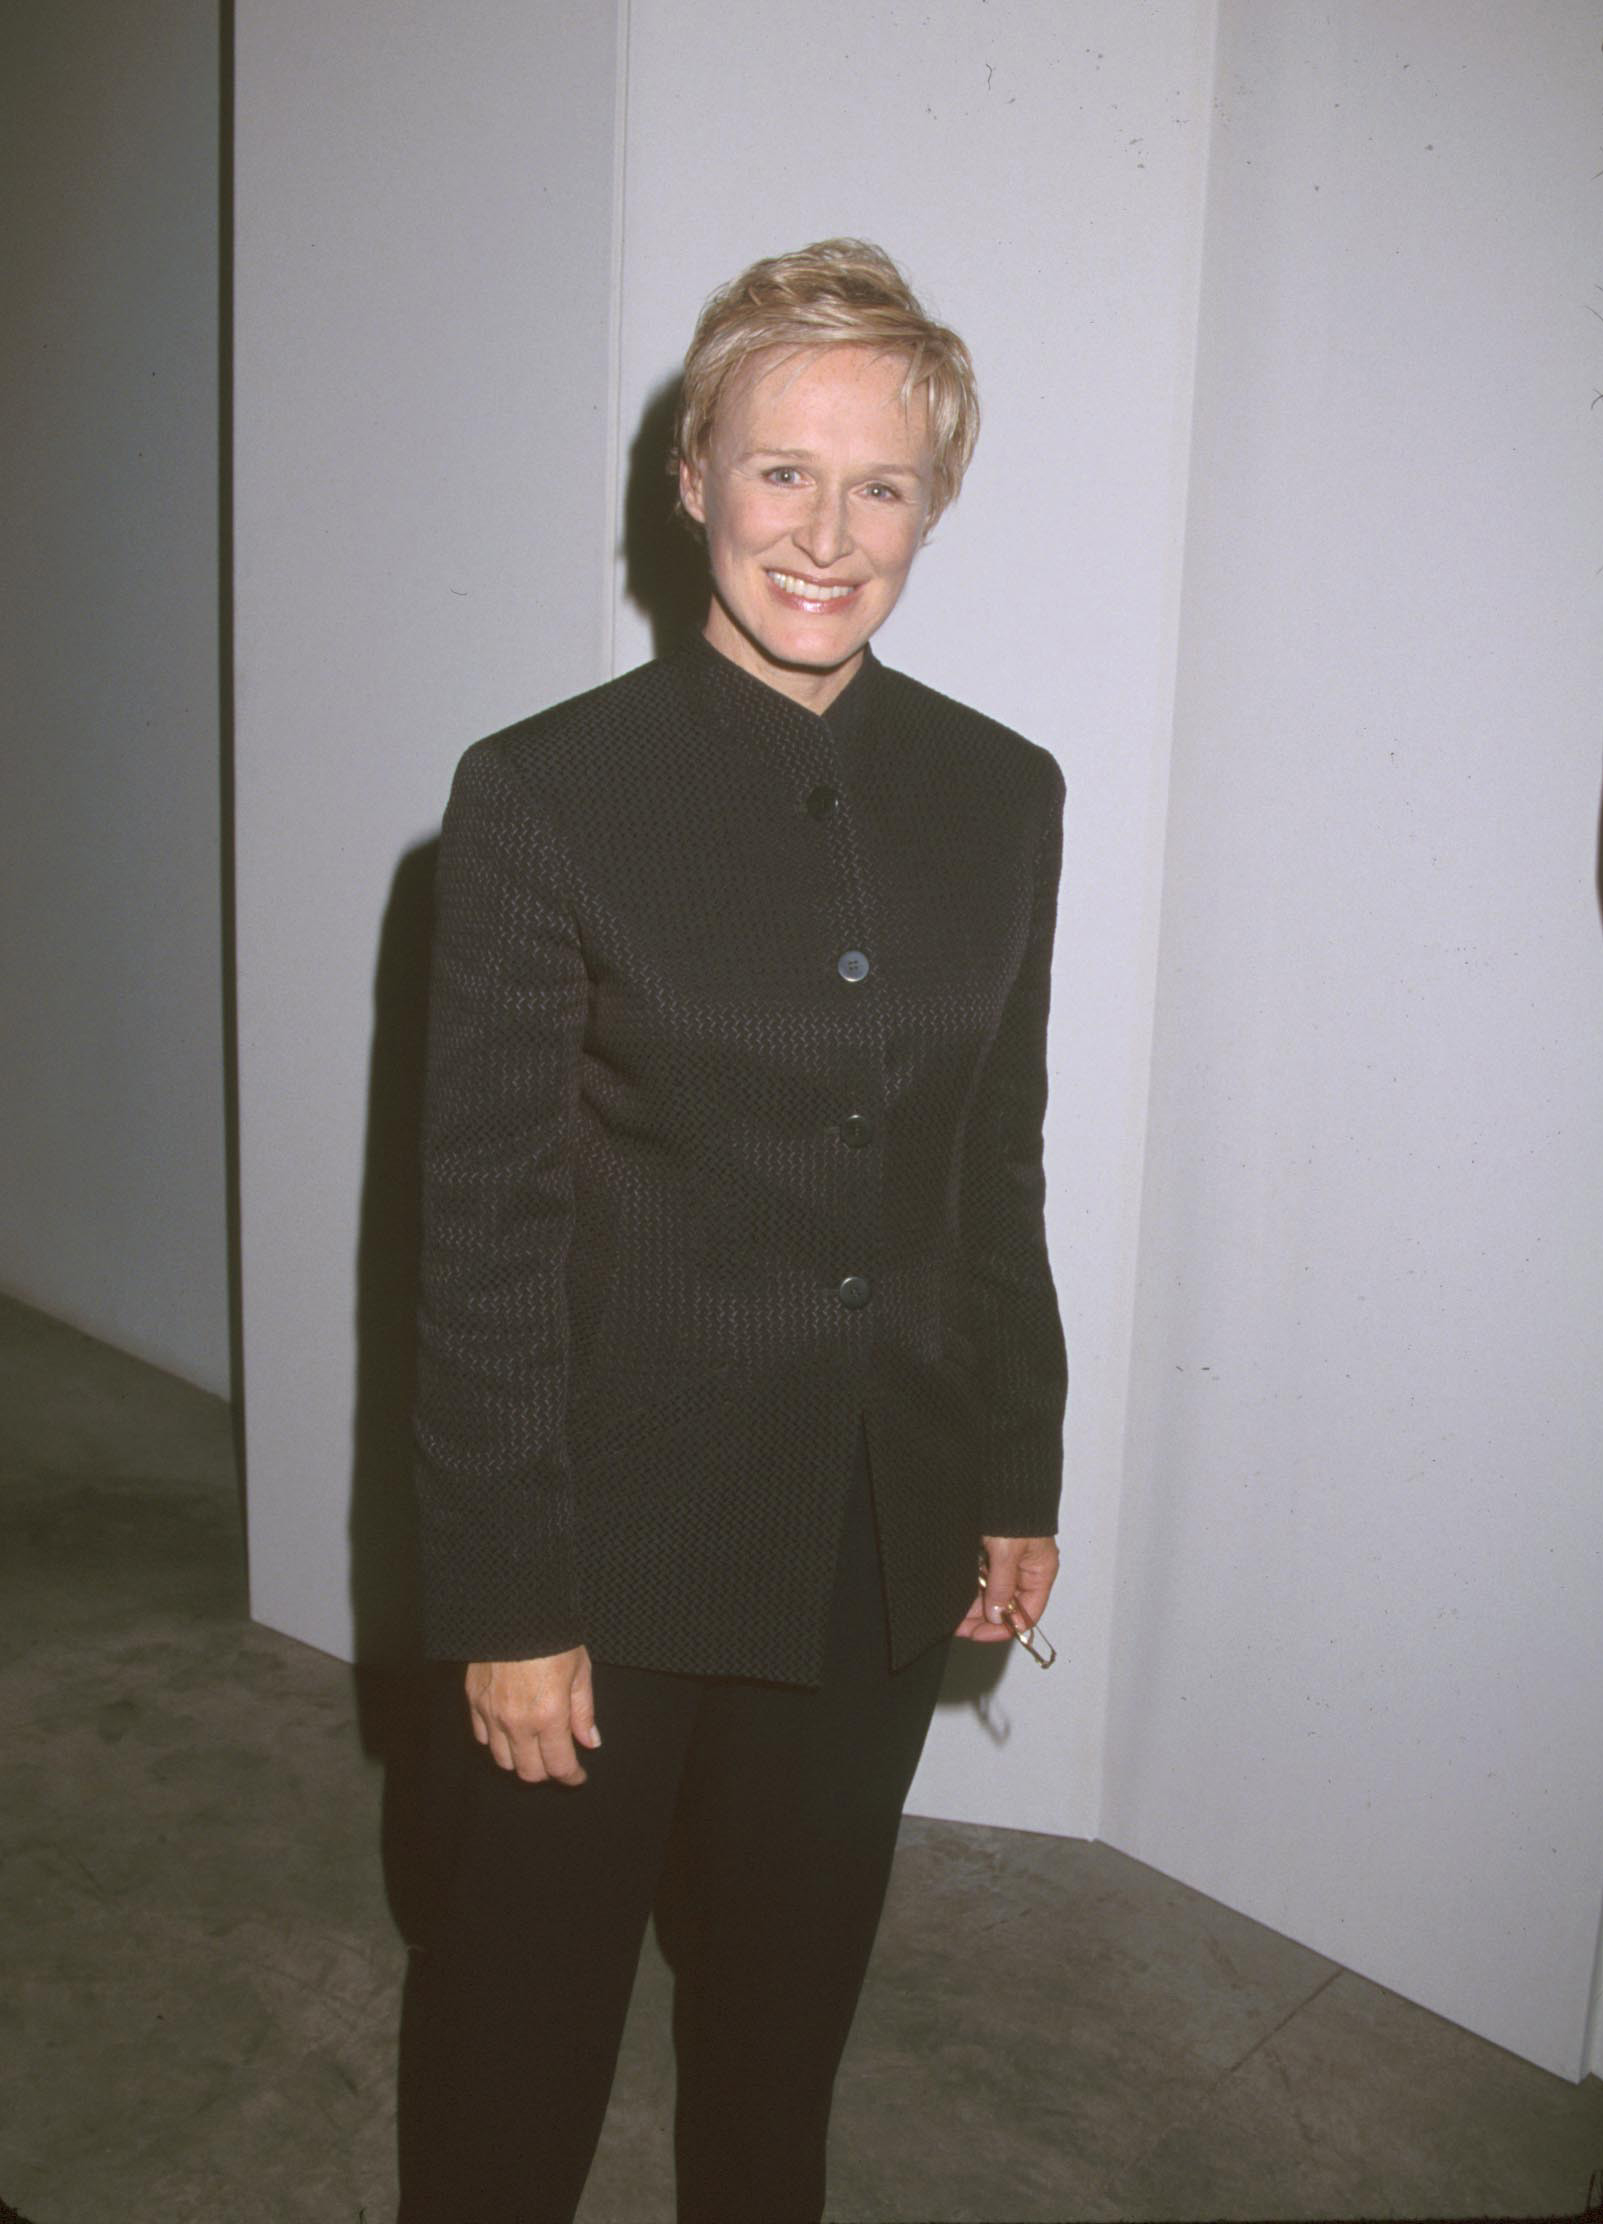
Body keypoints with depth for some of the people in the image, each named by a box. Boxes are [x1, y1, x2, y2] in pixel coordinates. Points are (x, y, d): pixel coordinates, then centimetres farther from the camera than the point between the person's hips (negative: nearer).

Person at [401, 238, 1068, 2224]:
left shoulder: (1001, 795, 0)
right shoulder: (542, 794, -13)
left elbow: (997, 1172, 7)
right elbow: (485, 1232, -12)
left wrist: (1021, 1482, 9)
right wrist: (506, 1606, -11)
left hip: (885, 1538, 4)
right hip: (621, 1534, -3)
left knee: (793, 1980, 24)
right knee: (529, 1987, 16)